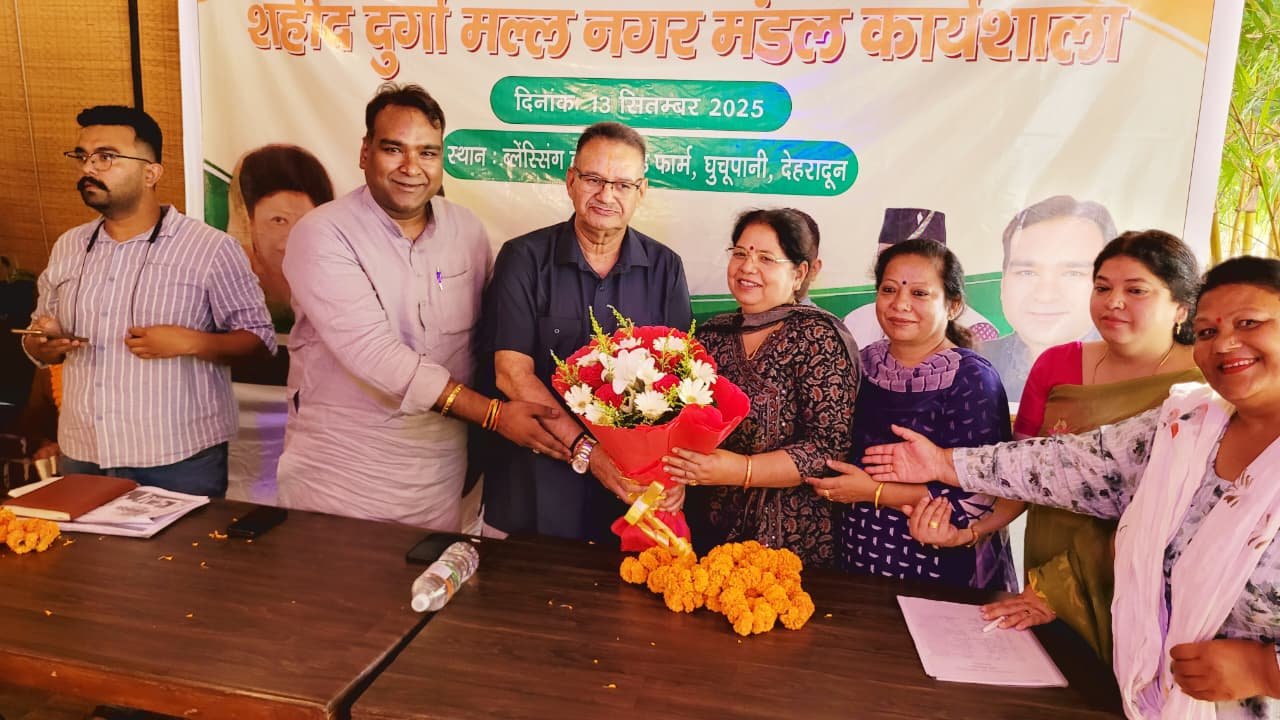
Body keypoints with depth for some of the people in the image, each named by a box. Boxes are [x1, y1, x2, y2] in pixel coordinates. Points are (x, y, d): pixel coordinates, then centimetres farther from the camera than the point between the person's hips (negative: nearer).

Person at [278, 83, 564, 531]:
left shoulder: (467, 230, 2)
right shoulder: (320, 235, -13)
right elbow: (372, 351, -23)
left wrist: (482, 446, 2)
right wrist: (492, 414, -25)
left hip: (440, 477, 4)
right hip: (338, 479, -4)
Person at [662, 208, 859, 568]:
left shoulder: (819, 336, -11)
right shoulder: (714, 334, 4)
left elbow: (830, 447, -16)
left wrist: (741, 470, -25)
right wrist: (673, 471, -10)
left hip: (789, 541, -4)